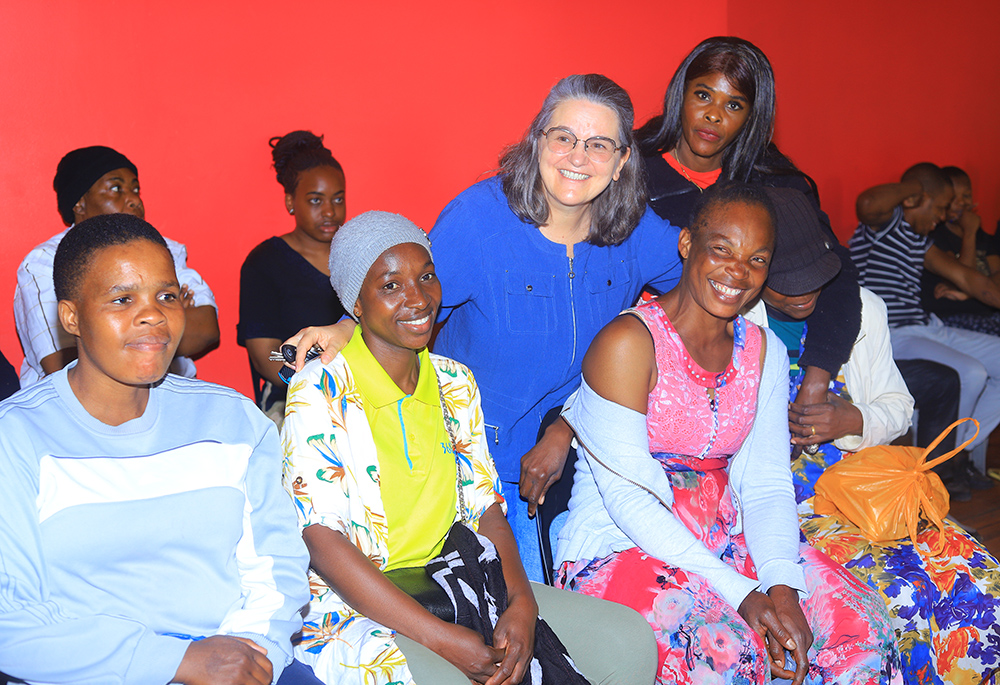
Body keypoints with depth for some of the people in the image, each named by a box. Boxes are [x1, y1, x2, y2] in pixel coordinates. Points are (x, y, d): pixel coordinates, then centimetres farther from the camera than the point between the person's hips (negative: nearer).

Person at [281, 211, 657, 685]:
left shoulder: (455, 384, 9)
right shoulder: (319, 392, -11)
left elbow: (485, 509, 8)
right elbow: (320, 540, -16)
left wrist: (522, 602, -12)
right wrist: (440, 639, -21)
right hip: (355, 608, -5)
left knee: (629, 642, -7)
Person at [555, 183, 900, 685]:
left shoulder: (764, 351, 8)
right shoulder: (628, 343, -14)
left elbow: (765, 485, 3)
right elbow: (627, 497, -18)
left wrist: (781, 585, -16)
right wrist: (740, 593, -22)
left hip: (724, 542, 6)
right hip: (619, 546, -6)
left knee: (860, 624, -11)